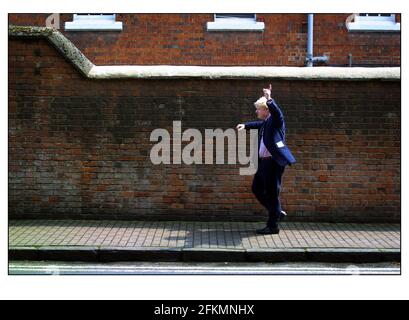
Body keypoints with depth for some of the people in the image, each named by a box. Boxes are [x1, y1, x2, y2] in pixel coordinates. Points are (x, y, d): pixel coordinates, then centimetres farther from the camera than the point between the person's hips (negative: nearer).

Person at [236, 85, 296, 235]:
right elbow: (259, 124, 38)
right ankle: (277, 212, 29)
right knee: (256, 189, 17)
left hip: (274, 162, -10)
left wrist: (269, 99, -43)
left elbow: (276, 111, -29)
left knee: (271, 193, -2)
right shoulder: (264, 122, 17)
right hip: (263, 162, 10)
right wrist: (245, 125, 28)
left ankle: (273, 226, 9)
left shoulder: (275, 120, -8)